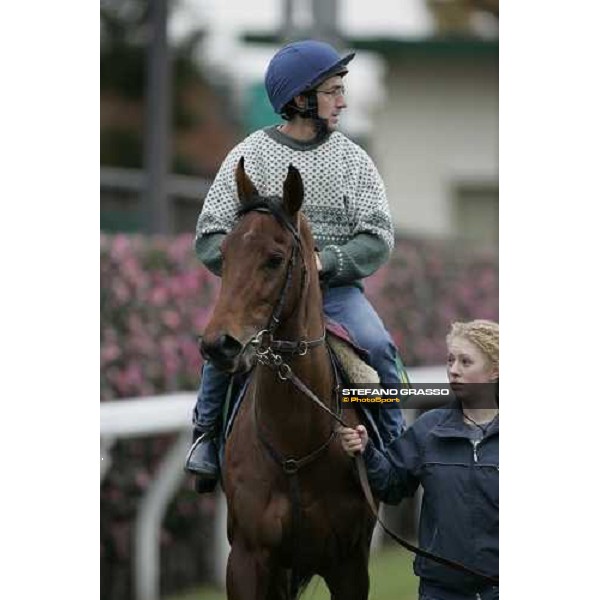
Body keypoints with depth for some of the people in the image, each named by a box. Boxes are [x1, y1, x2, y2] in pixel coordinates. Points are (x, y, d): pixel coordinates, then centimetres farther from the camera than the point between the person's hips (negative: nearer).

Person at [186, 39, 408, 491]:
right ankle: (207, 434, -6)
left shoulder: (354, 160, 8)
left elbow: (378, 240, -1)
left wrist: (323, 260, -16)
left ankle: (396, 446, -8)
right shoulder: (248, 157, 3)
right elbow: (210, 237, 0)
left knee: (377, 345, -25)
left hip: (336, 288, 1)